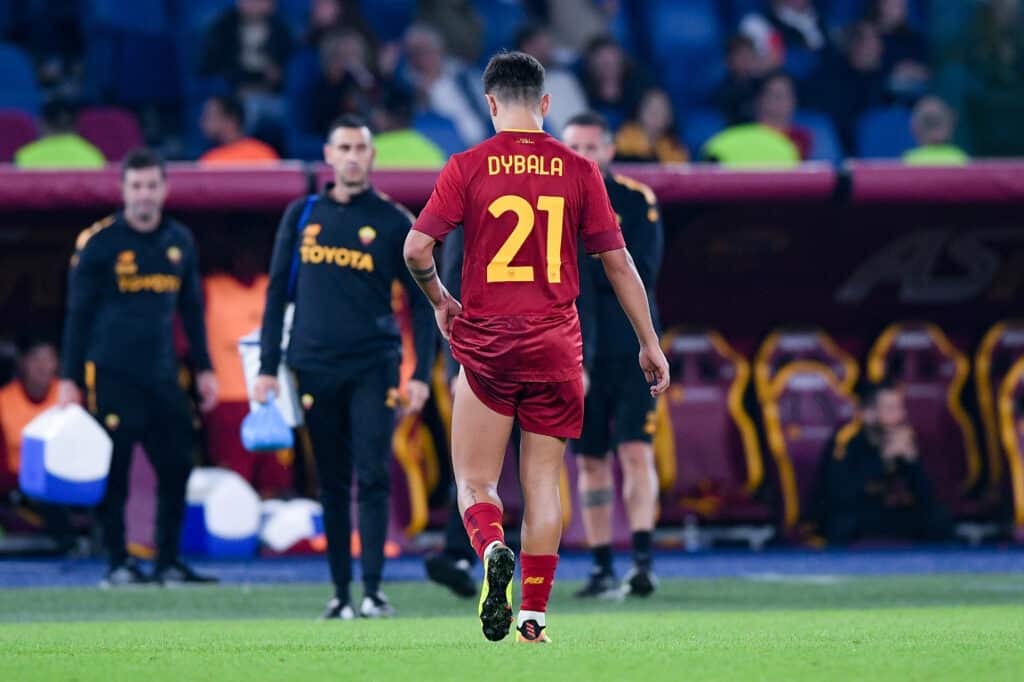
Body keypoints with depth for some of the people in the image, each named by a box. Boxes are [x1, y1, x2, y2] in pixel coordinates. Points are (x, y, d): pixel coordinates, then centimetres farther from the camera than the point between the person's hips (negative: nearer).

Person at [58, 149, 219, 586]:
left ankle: (169, 563, 8)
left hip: (163, 375, 4)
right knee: (113, 471, -3)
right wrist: (69, 378, -3)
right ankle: (117, 563, 5)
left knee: (176, 466, 0)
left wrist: (204, 368, 17)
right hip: (111, 375, -4)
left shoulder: (180, 242, 11)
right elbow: (78, 313, 0)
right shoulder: (99, 243, -2)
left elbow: (191, 308, 20)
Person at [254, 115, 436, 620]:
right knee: (332, 484, 5)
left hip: (373, 368, -2)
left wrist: (421, 374, -4)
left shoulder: (393, 222, 3)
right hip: (315, 369, 2)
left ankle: (373, 591, -8)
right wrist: (267, 366, 5)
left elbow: (422, 302, 4)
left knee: (373, 477, -9)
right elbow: (278, 292, 12)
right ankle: (340, 593, 9)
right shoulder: (302, 215, 9)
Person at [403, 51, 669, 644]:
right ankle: (534, 614, 6)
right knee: (544, 481, 9)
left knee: (475, 483, 7)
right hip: (556, 346, 1)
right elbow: (618, 262, 3)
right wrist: (650, 343, 10)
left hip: (484, 344, -1)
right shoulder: (578, 170, 1)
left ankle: (493, 550, -25)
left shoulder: (467, 168, -4)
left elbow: (417, 248, -8)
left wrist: (439, 300, 12)